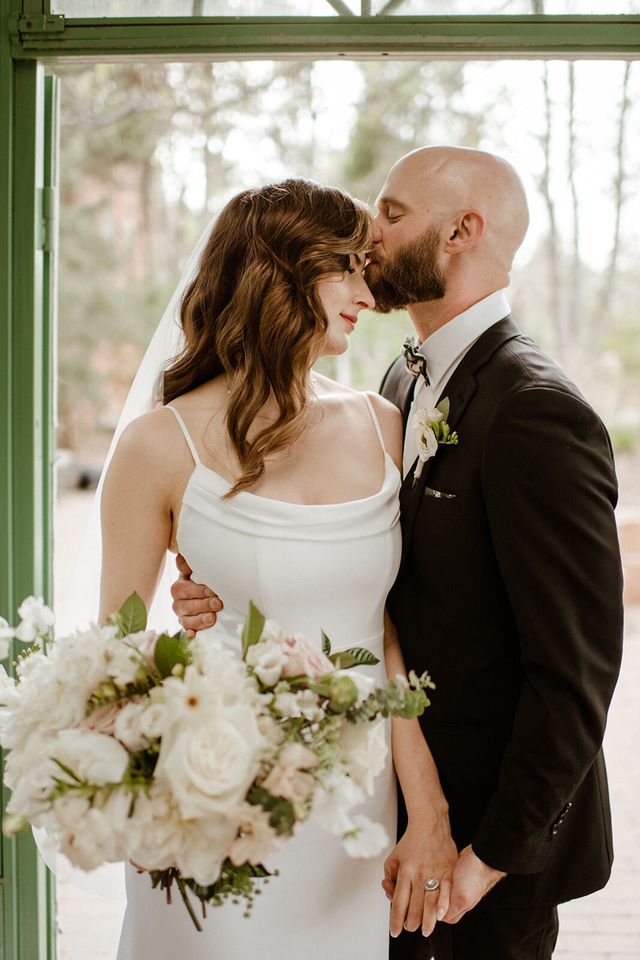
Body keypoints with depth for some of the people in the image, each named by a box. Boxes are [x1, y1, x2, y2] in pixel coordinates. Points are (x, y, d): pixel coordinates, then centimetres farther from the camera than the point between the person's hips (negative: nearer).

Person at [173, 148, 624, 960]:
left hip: (497, 829, -8)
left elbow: (575, 672, -22)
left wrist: (492, 854, -19)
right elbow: (383, 582, 7)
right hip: (409, 807, 8)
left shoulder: (539, 414, -22)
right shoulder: (405, 382, 5)